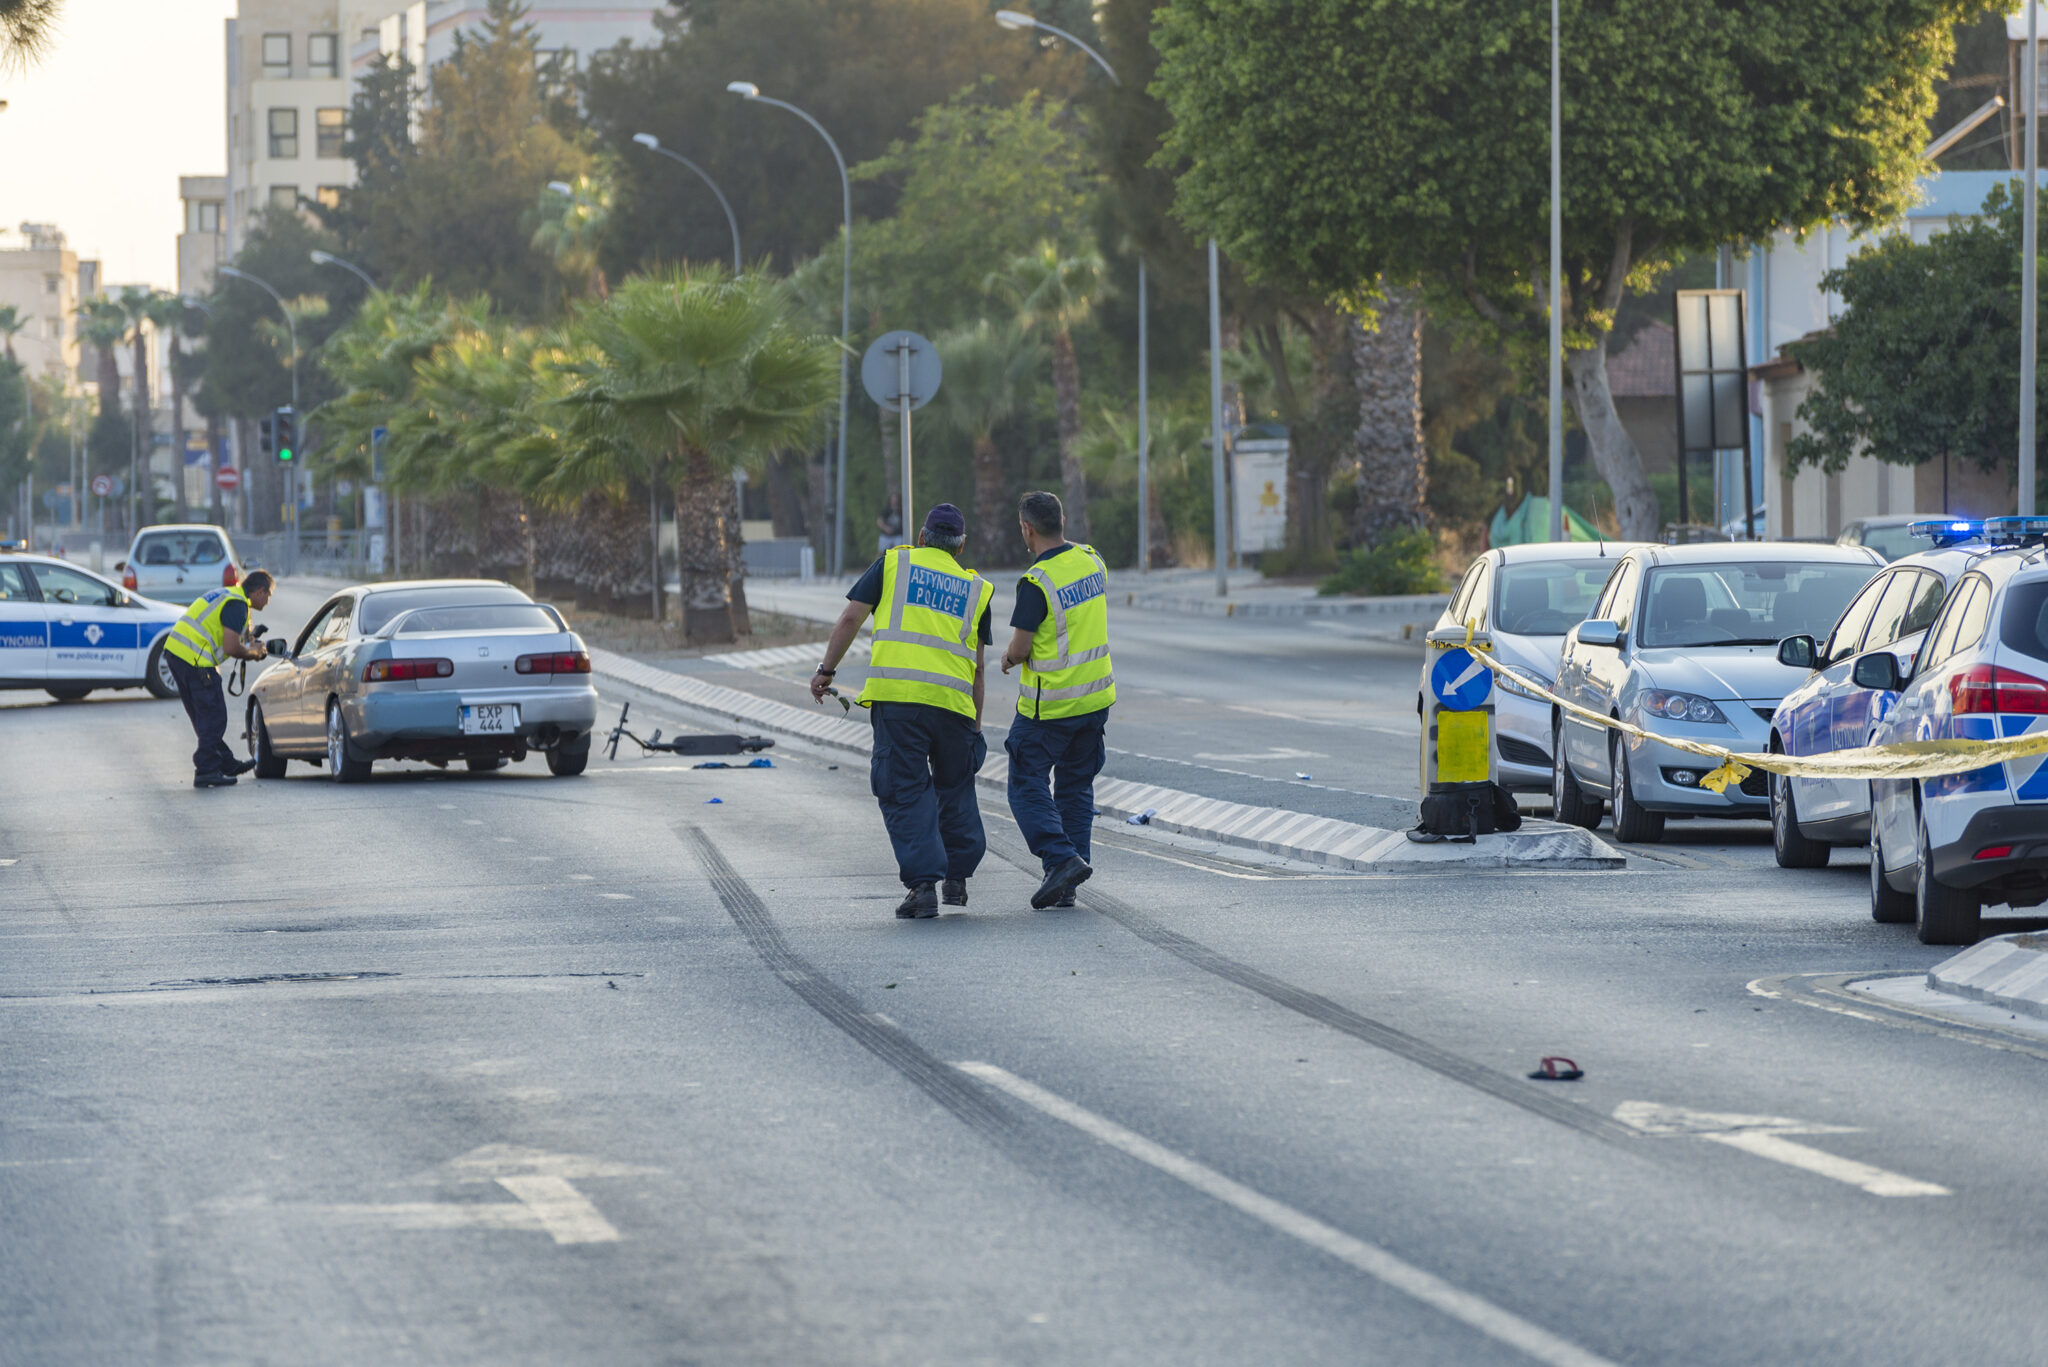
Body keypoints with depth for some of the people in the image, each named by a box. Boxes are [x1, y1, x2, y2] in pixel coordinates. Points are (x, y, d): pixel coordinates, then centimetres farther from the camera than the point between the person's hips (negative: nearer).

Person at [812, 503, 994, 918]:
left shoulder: (894, 563, 13)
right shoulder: (976, 588, 17)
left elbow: (851, 618, 4)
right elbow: (977, 666, 15)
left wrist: (826, 670, 12)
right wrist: (976, 725, 20)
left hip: (896, 696, -2)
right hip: (953, 698, 2)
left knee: (905, 791, 2)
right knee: (955, 787, 21)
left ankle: (923, 883, -8)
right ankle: (958, 878, 25)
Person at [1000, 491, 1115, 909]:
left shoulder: (1036, 583, -20)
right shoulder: (1092, 561, 2)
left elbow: (1020, 650, -17)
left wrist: (1009, 656, 6)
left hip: (1050, 707, -7)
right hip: (1095, 696, 7)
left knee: (1028, 786, 4)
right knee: (1075, 786, 14)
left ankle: (1063, 858, -15)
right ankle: (1065, 887, 13)